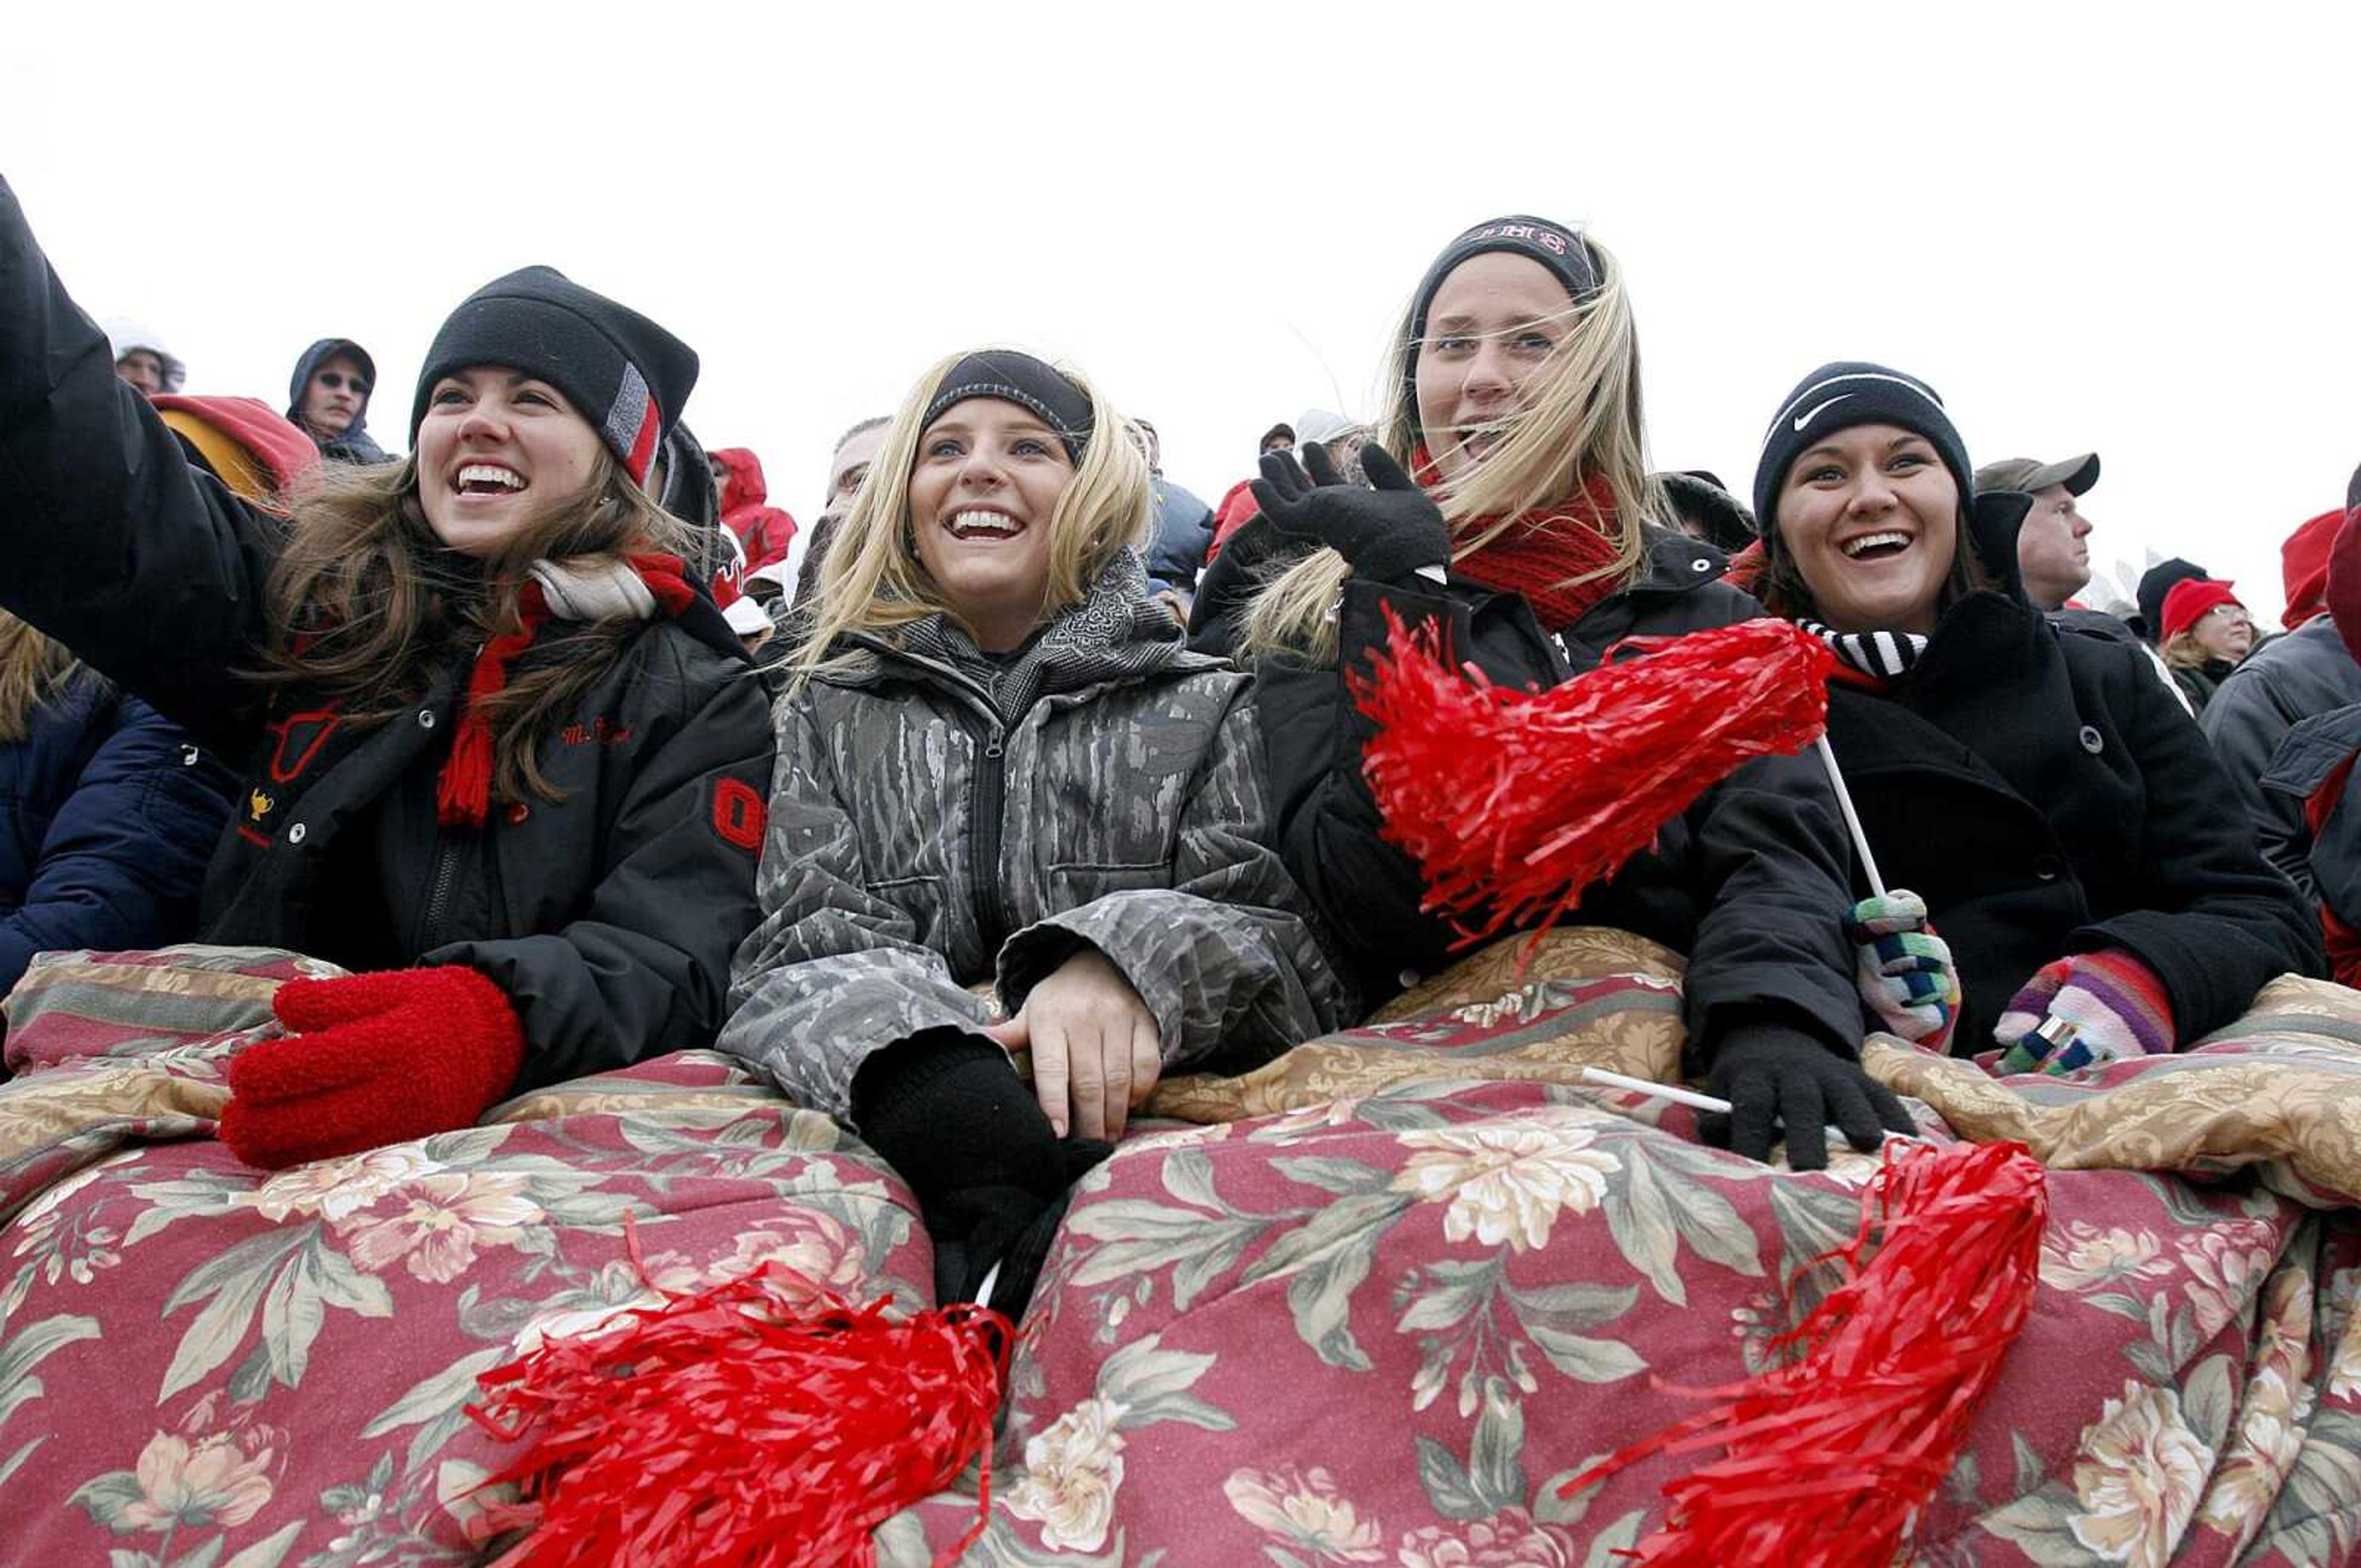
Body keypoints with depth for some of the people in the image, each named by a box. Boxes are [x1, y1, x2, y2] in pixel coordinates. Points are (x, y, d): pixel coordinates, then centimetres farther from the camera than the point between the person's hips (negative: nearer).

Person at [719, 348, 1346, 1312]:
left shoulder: (1205, 708, 13)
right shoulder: (827, 712, 18)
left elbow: (1278, 926, 2)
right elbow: (802, 952, 4)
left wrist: (1128, 963, -22)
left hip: (1151, 1107, 1)